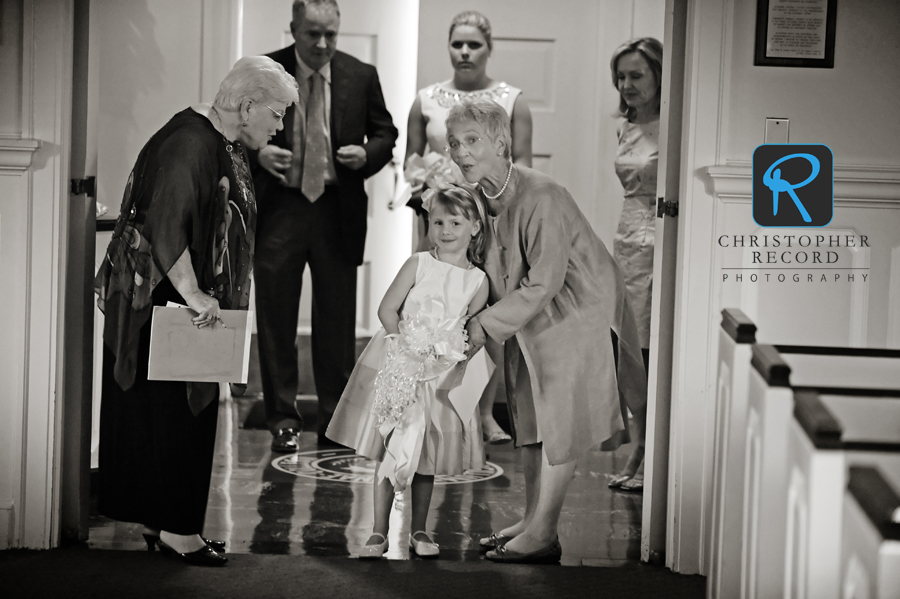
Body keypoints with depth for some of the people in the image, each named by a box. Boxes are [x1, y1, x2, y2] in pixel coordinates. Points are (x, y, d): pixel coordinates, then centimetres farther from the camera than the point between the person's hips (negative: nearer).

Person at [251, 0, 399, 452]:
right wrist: (258, 153, -14)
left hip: (338, 211, 1)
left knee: (337, 322, 7)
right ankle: (283, 420, 13)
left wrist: (367, 155, -9)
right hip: (278, 209, -1)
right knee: (276, 321, 3)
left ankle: (336, 421, 19)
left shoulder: (361, 76, 2)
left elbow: (385, 133, 12)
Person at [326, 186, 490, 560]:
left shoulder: (478, 281, 1)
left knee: (427, 457, 9)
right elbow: (387, 310, -5)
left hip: (441, 375, 2)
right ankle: (379, 533, 5)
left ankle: (419, 531, 23)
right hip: (399, 369, -2)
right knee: (389, 452, -1)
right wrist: (408, 345, -13)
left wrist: (454, 349, -11)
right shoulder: (418, 265, -3)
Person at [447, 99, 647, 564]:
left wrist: (485, 324, -23)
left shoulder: (541, 198, -28)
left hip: (577, 312, -8)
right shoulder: (479, 197, -3)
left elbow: (543, 284, -26)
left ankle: (543, 534, 2)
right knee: (530, 418, 12)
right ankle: (532, 521, 23)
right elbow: (490, 272, 9)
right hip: (531, 318, 8)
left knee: (560, 421, -4)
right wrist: (474, 320, -4)